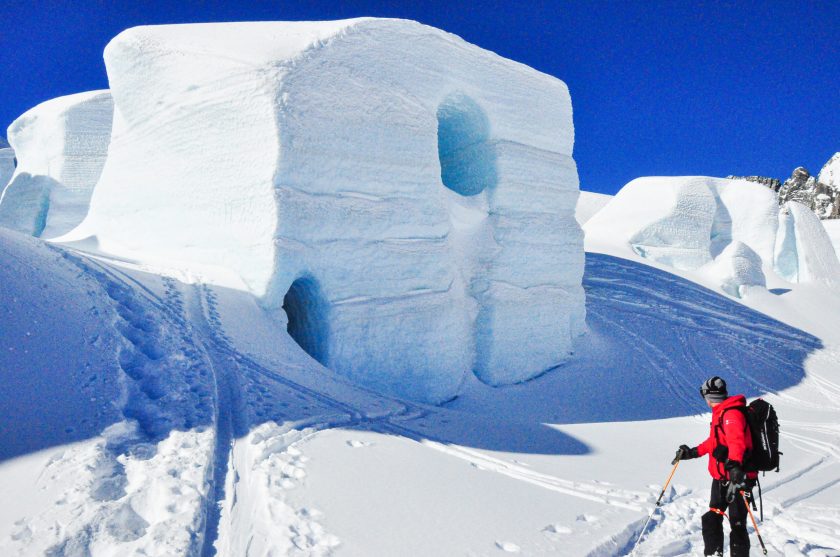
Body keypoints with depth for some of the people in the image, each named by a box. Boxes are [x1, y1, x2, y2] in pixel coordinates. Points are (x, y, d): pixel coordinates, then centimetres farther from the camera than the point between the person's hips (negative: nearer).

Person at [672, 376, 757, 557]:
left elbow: (737, 441, -37)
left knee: (737, 524, -5)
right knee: (712, 518, 16)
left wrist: (734, 465, -52)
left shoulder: (731, 414, -19)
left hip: (737, 479, -10)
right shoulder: (721, 413, 14)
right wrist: (693, 452, 31)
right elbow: (715, 441, 26)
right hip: (721, 477, 10)